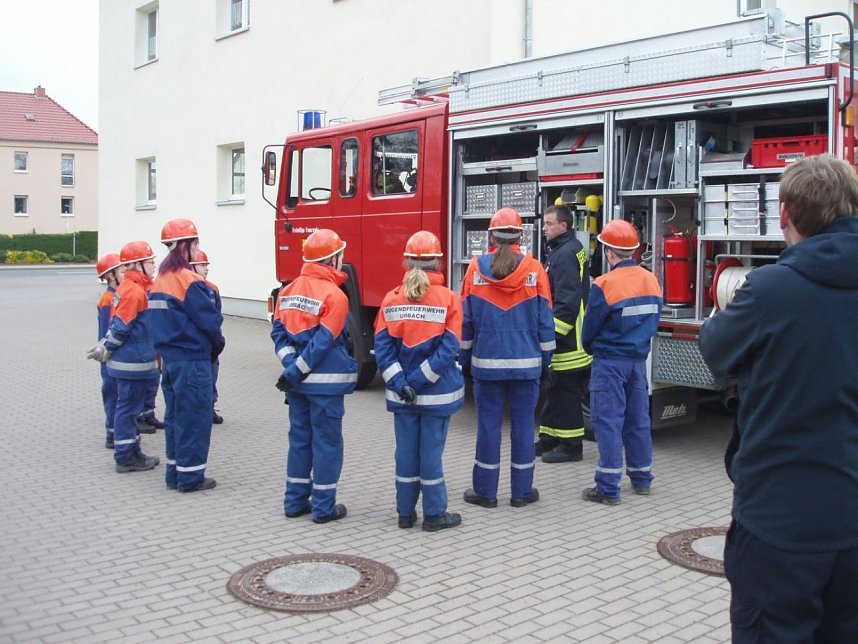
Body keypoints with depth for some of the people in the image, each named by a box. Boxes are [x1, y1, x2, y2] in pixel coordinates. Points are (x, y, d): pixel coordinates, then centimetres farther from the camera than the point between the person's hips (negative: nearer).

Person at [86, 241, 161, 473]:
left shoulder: (128, 288, 13)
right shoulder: (134, 291, -19)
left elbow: (118, 325, 16)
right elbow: (120, 327, -19)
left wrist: (104, 348, 17)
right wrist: (105, 351, -8)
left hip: (133, 361, 10)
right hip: (132, 362, -10)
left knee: (130, 407, 16)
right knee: (128, 407, -2)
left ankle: (132, 453, 25)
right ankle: (125, 458, 7)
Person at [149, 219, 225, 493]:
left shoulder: (160, 279, 10)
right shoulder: (189, 280, -16)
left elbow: (163, 318, 14)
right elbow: (209, 319, -15)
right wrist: (217, 344, 2)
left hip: (169, 357, 8)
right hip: (192, 360, -8)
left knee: (175, 416, 15)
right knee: (195, 418, 1)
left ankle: (175, 473, 23)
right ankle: (190, 476, 6)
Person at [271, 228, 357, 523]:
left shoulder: (289, 290, 7)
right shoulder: (334, 295, -13)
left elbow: (278, 331, 4)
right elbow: (323, 341, -17)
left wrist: (291, 365, -4)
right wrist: (295, 373, -12)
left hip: (297, 382, 6)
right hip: (326, 382, -6)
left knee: (299, 438, 16)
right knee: (327, 443, 4)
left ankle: (295, 501, 23)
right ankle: (323, 507, 10)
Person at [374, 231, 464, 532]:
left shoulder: (392, 299, -1)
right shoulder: (448, 298, -9)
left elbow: (382, 346, -6)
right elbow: (448, 349, -14)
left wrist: (401, 383, -8)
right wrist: (420, 381, -11)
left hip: (400, 394, 3)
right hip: (437, 393, -3)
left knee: (406, 450, 12)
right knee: (431, 451, 5)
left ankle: (405, 512, 22)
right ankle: (434, 514, 15)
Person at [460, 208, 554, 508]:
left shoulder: (476, 268, -3)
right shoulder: (534, 269, -3)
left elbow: (466, 319, 2)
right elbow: (544, 320, 1)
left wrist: (464, 357, 11)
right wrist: (546, 358, 10)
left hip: (486, 361, 0)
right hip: (526, 362, 0)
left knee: (488, 425, 6)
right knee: (523, 424, 7)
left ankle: (485, 491, 13)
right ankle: (522, 491, 14)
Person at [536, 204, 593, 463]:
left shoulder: (566, 254, -16)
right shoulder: (564, 250, 17)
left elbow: (567, 301, -24)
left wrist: (553, 333, -24)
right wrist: (552, 333, 22)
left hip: (567, 338, -11)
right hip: (563, 338, 11)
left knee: (566, 391, -4)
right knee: (555, 389, 16)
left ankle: (571, 445, 4)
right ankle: (550, 439, 25)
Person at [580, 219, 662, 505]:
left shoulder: (604, 285, -17)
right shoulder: (651, 281, 2)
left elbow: (590, 328, -8)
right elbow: (653, 322, 9)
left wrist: (591, 349, 12)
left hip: (609, 363, -6)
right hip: (639, 360, 6)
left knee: (608, 422, -1)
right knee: (638, 420, 15)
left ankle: (608, 488, 0)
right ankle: (641, 479, 26)